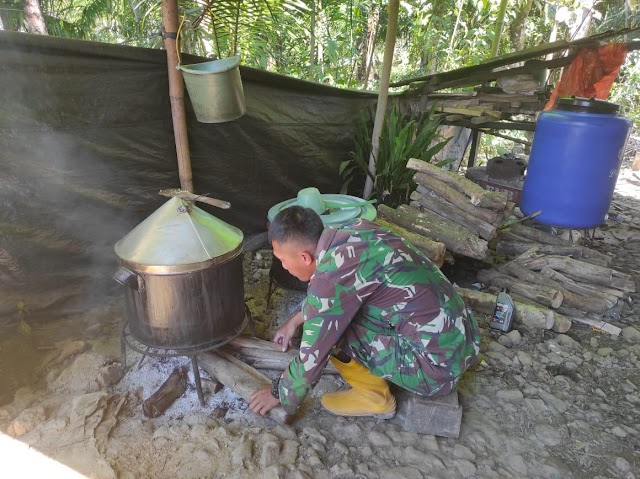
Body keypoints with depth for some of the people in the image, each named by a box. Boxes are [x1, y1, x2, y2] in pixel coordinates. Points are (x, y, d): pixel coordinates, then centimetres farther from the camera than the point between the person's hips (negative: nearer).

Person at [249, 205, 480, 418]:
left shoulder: (332, 276, -24)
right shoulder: (353, 231, 0)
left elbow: (313, 356, -12)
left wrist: (279, 394, 5)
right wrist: (295, 321, 28)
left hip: (438, 366, -8)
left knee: (329, 326, -9)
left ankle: (374, 397, 9)